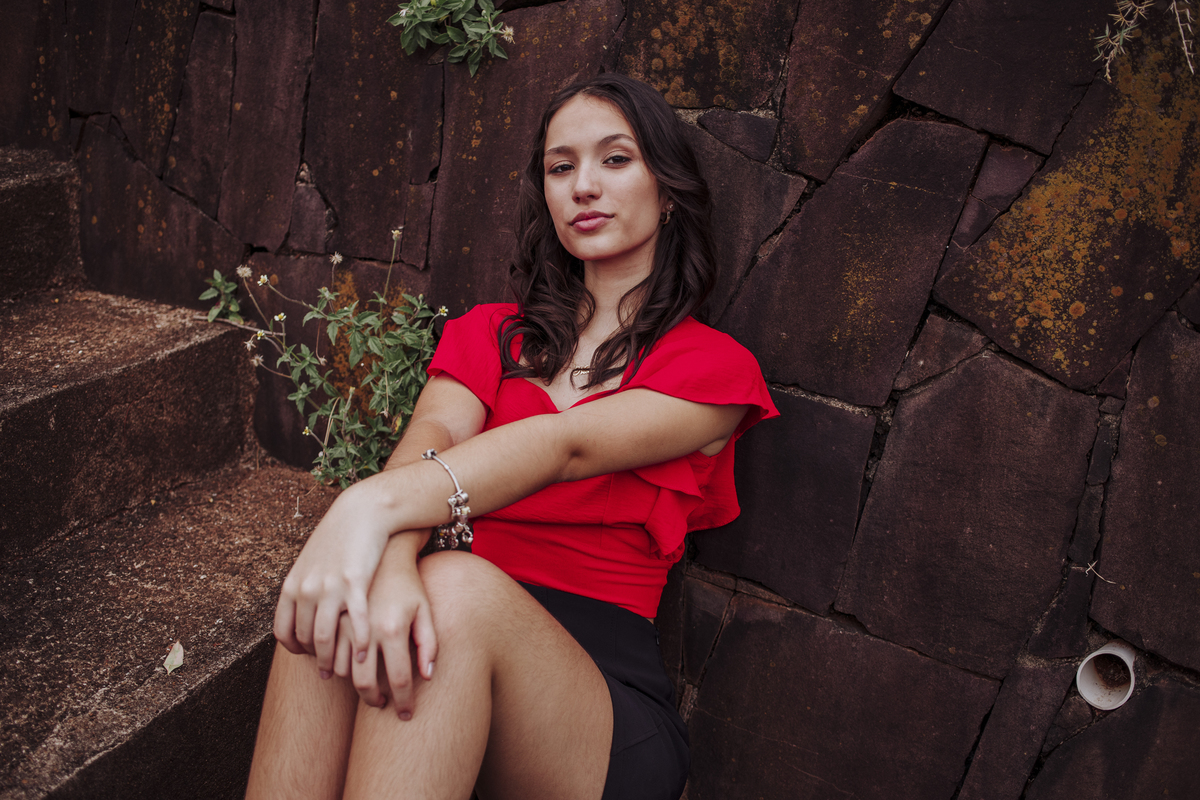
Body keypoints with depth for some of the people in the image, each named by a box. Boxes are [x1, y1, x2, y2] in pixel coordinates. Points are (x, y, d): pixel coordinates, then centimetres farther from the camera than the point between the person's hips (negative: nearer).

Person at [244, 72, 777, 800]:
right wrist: (392, 558, -31)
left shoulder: (715, 367, 4)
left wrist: (378, 505, -34)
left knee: (456, 590, -36)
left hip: (606, 683, -3)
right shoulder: (488, 333, 16)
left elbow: (564, 444, -17)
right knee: (334, 610, -32)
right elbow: (433, 435, -7)